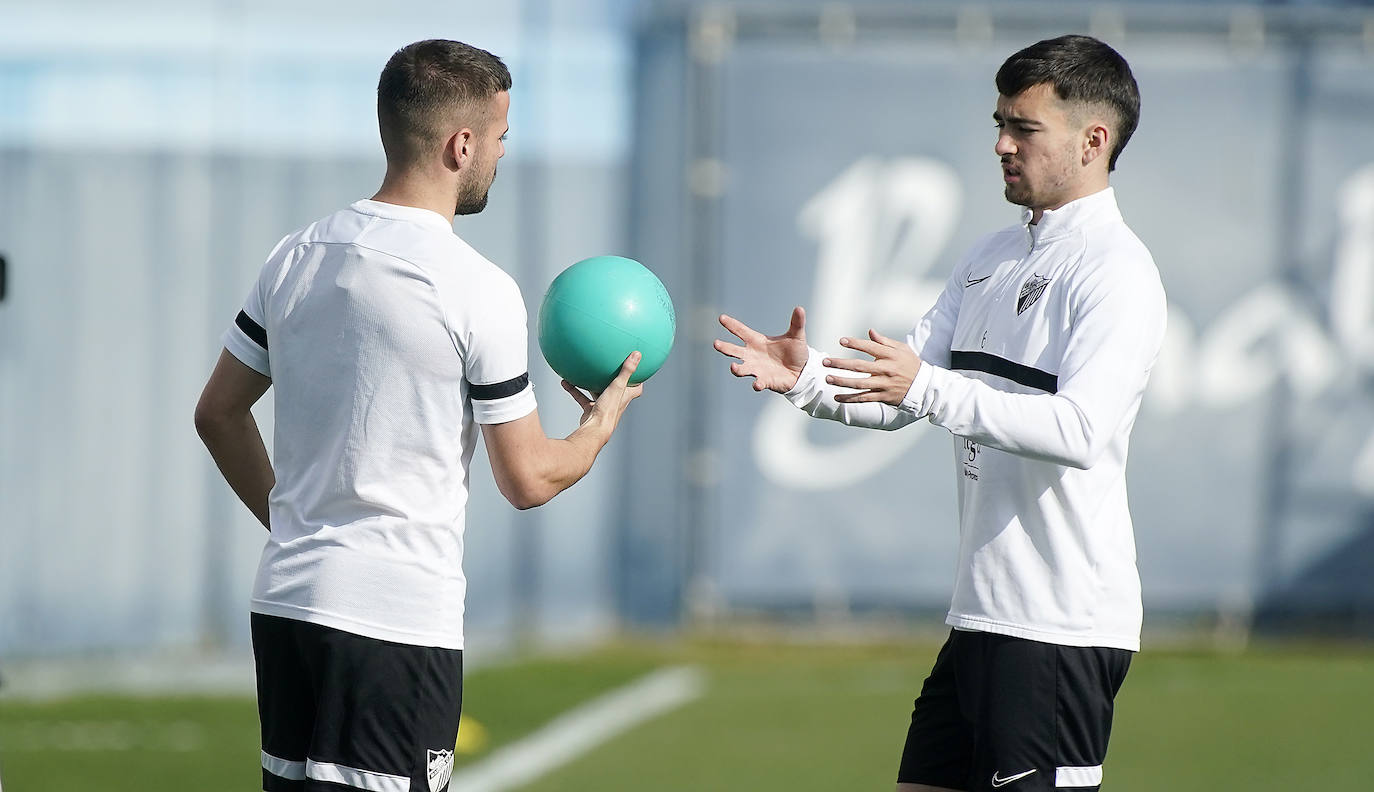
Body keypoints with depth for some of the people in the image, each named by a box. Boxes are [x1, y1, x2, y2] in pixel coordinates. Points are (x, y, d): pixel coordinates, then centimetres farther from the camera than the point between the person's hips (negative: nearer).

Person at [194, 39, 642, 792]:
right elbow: (527, 480, -6)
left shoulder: (296, 257, 7)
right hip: (400, 619, -7)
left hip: (285, 601, 7)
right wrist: (603, 420, 14)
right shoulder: (477, 290, -12)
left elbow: (218, 414, 17)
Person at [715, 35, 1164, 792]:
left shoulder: (1114, 270, -11)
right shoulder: (992, 256, 17)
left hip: (1062, 629, -9)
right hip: (980, 615, 9)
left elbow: (1078, 430, -25)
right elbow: (897, 393, 16)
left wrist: (929, 388, -33)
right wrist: (806, 379, -4)